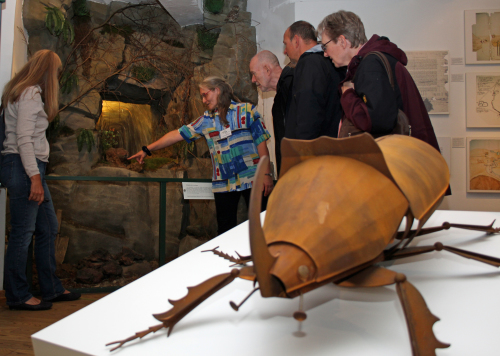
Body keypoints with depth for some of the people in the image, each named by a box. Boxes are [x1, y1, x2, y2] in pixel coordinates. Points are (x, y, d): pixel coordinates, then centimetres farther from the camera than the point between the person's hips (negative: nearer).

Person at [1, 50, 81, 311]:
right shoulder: (30, 94, -11)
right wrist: (35, 178, -23)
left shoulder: (31, 93, 19)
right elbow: (24, 139, -19)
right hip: (22, 167, -11)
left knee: (48, 228, 13)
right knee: (22, 233, -3)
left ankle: (52, 289, 22)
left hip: (31, 168, 11)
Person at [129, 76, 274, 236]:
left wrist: (266, 174, -7)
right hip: (223, 184, 3)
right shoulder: (206, 120, 13)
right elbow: (178, 134, 13)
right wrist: (146, 150, 13)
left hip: (251, 179, -3)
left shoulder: (246, 110, 3)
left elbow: (261, 142, -1)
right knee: (225, 231, 4)